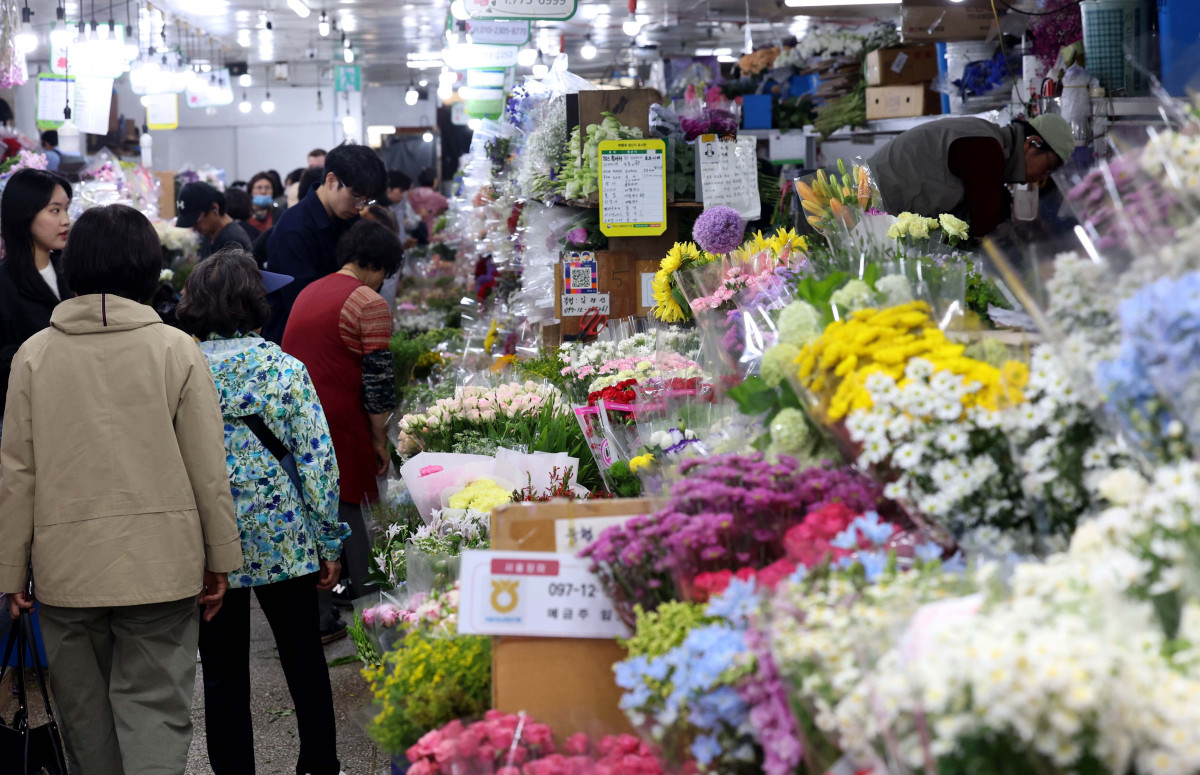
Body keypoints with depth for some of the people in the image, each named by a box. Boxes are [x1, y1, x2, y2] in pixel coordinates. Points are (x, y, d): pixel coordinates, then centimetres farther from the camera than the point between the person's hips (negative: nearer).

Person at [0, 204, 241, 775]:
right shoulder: (176, 349, -5)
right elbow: (208, 469, -3)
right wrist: (220, 559, 7)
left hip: (65, 571, 2)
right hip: (161, 566, -1)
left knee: (85, 722, 15)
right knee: (155, 709, 2)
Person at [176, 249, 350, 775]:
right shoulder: (284, 369, -9)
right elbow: (317, 461, -10)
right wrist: (330, 543, 0)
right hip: (284, 542, 0)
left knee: (222, 676, 11)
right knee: (304, 662, 15)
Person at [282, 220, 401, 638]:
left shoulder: (307, 294, 17)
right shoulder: (369, 304, -8)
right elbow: (377, 381, -11)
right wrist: (380, 439, -3)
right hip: (340, 428, -7)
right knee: (346, 516, 0)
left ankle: (314, 616, 15)